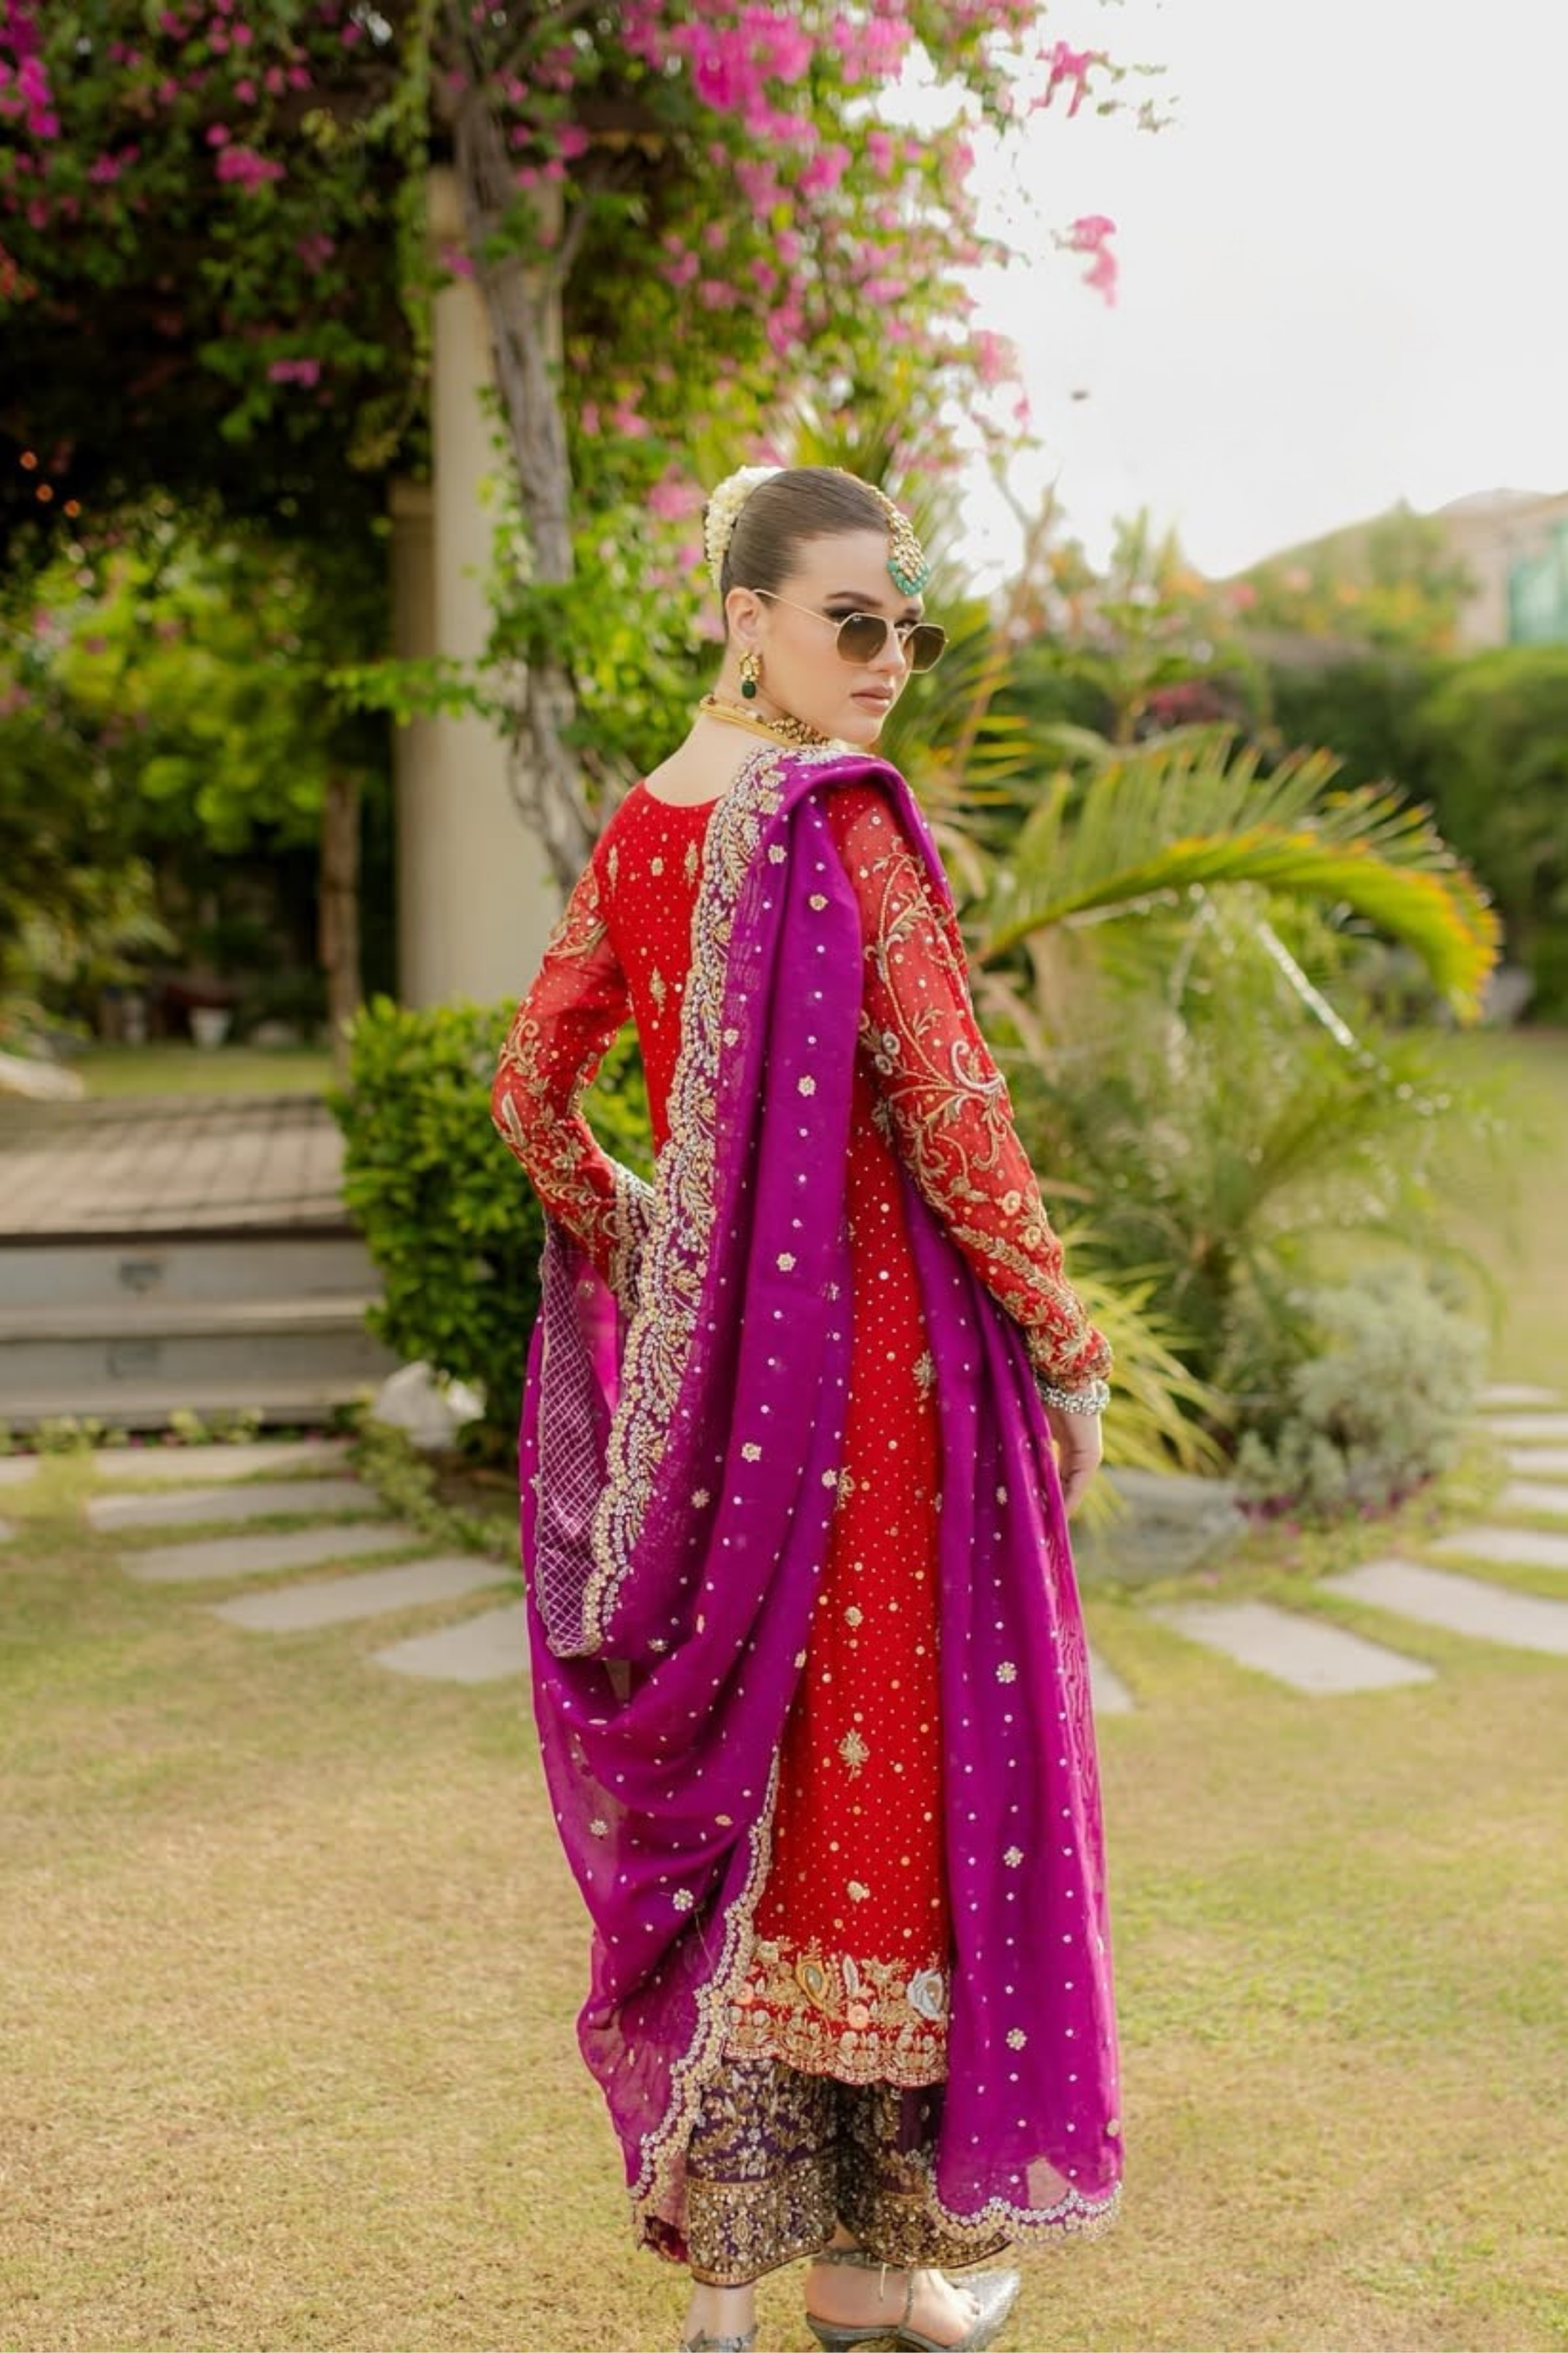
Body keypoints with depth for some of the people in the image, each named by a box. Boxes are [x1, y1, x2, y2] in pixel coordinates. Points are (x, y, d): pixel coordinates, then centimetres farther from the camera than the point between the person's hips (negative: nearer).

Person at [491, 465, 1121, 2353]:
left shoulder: (640, 826, 7)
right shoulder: (840, 815, -15)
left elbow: (530, 1090, 13)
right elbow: (946, 1111, -17)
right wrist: (1067, 1343, -7)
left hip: (707, 1359, 7)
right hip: (873, 1343, -7)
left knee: (732, 1768, 14)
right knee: (884, 1756, 6)